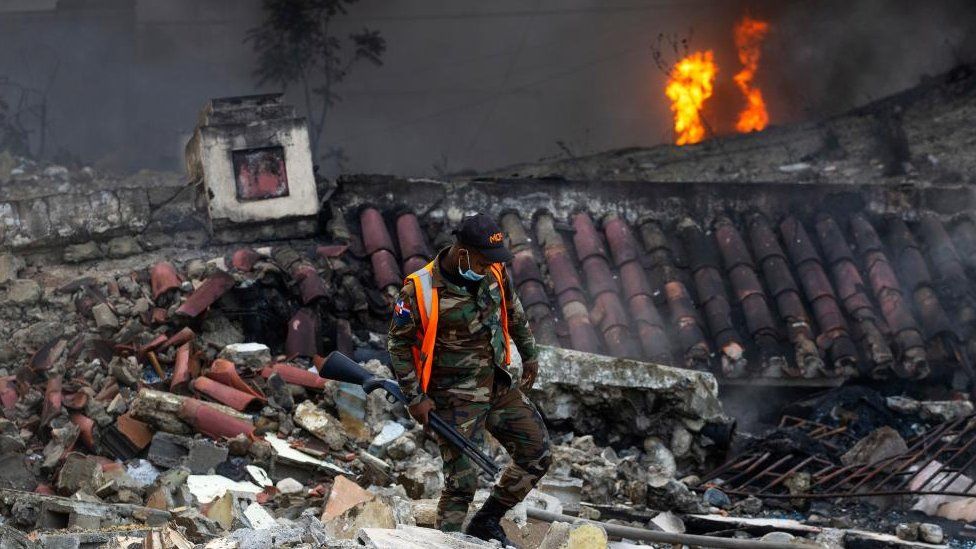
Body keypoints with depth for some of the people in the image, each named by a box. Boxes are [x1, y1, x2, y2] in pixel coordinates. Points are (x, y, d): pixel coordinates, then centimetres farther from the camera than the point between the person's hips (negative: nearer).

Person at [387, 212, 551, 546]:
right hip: (456, 396, -7)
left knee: (538, 456, 9)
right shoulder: (421, 290, -21)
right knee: (462, 480, -11)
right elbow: (399, 343, -10)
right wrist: (415, 397, -10)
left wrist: (530, 355, 19)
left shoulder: (494, 271, -5)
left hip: (500, 383, 7)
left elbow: (514, 311, 16)